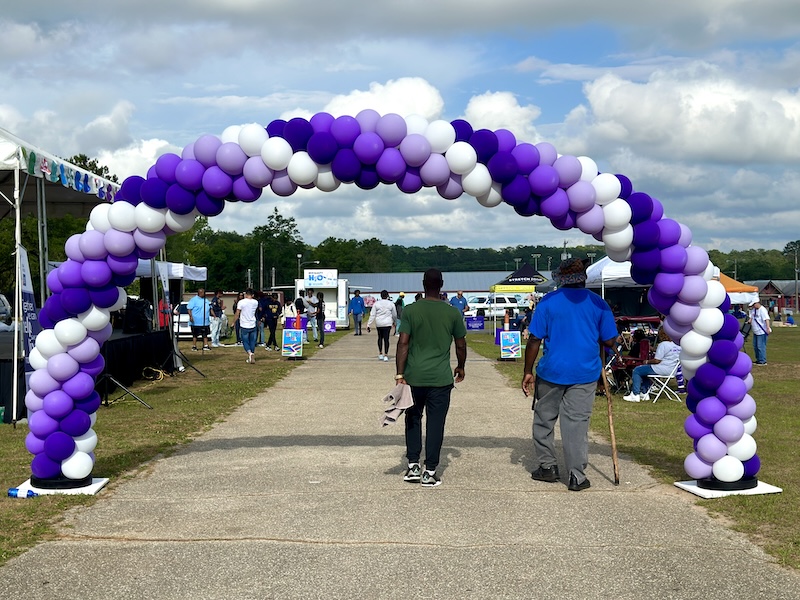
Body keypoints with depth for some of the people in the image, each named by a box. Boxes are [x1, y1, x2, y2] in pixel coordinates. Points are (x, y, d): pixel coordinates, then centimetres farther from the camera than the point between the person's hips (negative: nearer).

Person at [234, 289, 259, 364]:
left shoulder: (241, 302, -10)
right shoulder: (255, 302, 1)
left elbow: (237, 314, -8)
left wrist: (233, 323, 4)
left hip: (244, 326, -3)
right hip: (253, 325, 3)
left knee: (245, 341, 5)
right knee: (252, 342, 12)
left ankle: (250, 353, -20)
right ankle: (252, 357, 13)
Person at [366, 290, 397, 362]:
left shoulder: (376, 304, -1)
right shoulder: (391, 304, -1)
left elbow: (372, 315, -3)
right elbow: (394, 315, 10)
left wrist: (368, 325, -1)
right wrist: (394, 321, 30)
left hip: (379, 323, 1)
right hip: (387, 323, -1)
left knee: (380, 338, 17)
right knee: (386, 339, 0)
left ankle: (380, 354, 20)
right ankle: (386, 355, -3)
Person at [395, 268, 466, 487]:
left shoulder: (410, 311, -4)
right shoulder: (452, 313, -1)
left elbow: (403, 343, -9)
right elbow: (461, 345, 7)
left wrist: (400, 374, -6)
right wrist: (460, 367, 23)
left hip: (414, 377, 1)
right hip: (441, 378, 0)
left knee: (413, 419, 17)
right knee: (435, 423, 5)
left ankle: (413, 465, 15)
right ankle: (430, 472, 8)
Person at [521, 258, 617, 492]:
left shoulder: (547, 302, -3)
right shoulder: (598, 303, 1)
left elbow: (534, 340, -5)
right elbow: (609, 341, 2)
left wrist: (528, 372, 0)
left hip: (551, 371, -1)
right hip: (585, 373, 1)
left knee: (544, 419, 15)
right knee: (577, 422, 3)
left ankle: (547, 466, 22)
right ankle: (577, 476, 4)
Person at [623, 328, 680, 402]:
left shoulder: (663, 344, -16)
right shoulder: (677, 345, 10)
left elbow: (657, 360, -18)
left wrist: (647, 361, 0)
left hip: (662, 369, -10)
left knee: (636, 371, 3)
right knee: (642, 371, 26)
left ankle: (635, 395, -2)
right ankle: (644, 393, 22)